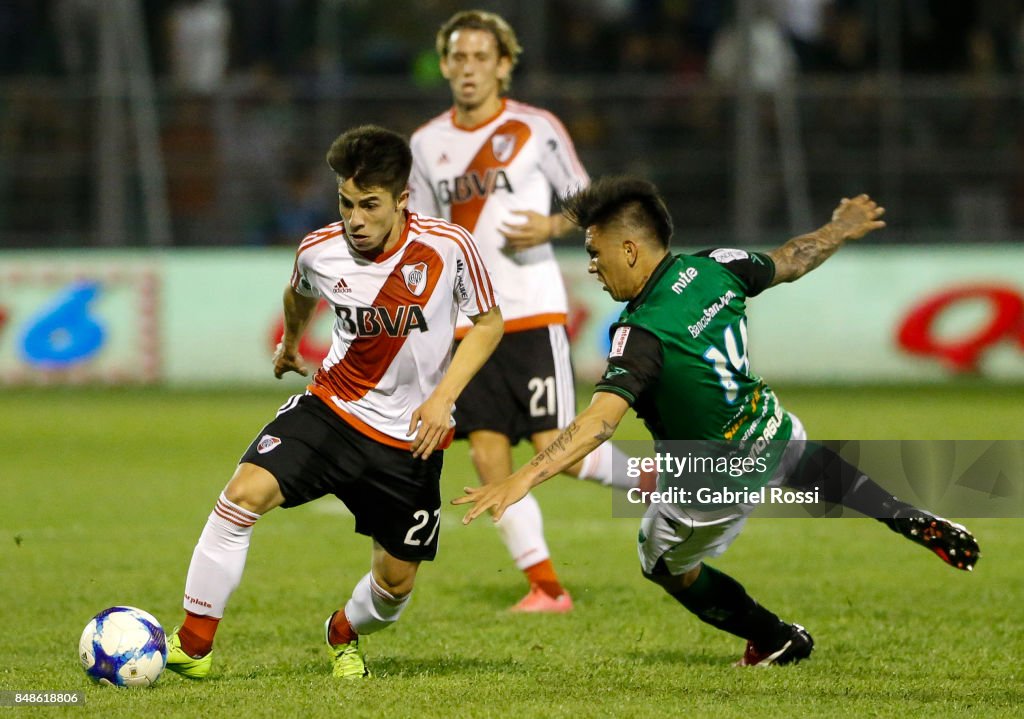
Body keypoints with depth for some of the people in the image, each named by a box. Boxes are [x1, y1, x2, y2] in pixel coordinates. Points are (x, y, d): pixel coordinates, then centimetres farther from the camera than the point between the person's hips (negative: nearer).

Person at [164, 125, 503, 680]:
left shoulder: (448, 248, -17)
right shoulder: (320, 251, -10)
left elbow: (488, 322, -3)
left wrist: (443, 397, -16)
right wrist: (290, 341, 35)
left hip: (409, 437, -1)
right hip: (332, 406, 1)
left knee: (396, 581, 5)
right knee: (245, 492, -24)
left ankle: (344, 634, 42)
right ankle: (194, 643, -15)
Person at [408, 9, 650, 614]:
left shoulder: (536, 130, -2)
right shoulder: (428, 144, 10)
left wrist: (552, 227, -16)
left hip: (533, 314, -4)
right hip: (468, 324, 4)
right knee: (489, 460, -3)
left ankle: (648, 482, 17)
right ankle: (546, 587, 3)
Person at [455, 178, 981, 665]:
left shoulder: (643, 333, -34)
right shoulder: (715, 267, -13)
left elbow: (600, 420, -45)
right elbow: (790, 262, 6)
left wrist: (522, 479, -53)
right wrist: (841, 230, 28)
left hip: (716, 486, -7)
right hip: (772, 433, 7)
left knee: (665, 563, 23)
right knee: (806, 461, 42)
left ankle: (777, 640, 35)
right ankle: (912, 521, 36)